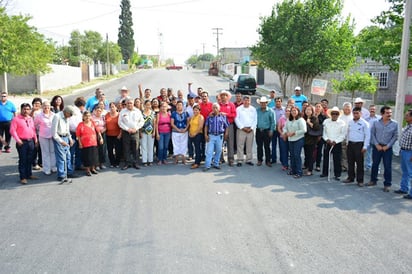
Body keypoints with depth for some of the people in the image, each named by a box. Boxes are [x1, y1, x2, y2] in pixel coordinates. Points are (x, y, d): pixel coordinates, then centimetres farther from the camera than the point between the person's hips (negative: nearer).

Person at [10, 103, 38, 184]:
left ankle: (29, 174, 25)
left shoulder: (30, 119, 12)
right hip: (22, 142, -6)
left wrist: (35, 139, 14)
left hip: (31, 141, 6)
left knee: (29, 159, 13)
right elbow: (12, 130, -11)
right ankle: (23, 177, 4)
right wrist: (18, 140, -16)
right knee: (22, 160, -1)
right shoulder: (16, 119, -7)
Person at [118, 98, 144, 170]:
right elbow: (120, 122, 0)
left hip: (135, 132, 0)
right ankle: (127, 163, 9)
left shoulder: (138, 111, 5)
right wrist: (127, 129, -10)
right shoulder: (122, 111, 4)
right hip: (125, 132, 0)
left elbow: (141, 121, 5)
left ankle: (135, 163, 10)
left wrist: (136, 128, -7)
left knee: (135, 149, 2)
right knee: (126, 149, 2)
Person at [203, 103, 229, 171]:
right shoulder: (209, 116, 4)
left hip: (220, 136, 1)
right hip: (211, 135, -1)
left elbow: (226, 126, 7)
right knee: (209, 151, -5)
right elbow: (206, 126, 7)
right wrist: (206, 135, -1)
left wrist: (226, 133, -4)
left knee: (218, 150, 8)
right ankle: (207, 165, -3)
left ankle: (216, 164, 21)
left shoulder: (223, 116, 3)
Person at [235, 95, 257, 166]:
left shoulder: (253, 109, 11)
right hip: (241, 129, -2)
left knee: (249, 146, 6)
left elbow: (255, 120, 8)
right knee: (240, 146, -4)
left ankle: (249, 160, 13)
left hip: (250, 130, 3)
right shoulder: (239, 109, 3)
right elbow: (236, 119, -2)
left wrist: (251, 128, -4)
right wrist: (242, 127, -9)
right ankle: (240, 160, 0)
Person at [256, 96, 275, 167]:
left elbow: (273, 122, 0)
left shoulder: (270, 111, -1)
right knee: (259, 146, 8)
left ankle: (268, 161, 11)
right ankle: (259, 160, 19)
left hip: (267, 131, -2)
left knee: (267, 146, 2)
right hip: (258, 131, 2)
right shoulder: (257, 111, 4)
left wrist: (271, 130, -6)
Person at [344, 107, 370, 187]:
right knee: (350, 162, 11)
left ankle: (360, 180, 7)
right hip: (350, 144, 5)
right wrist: (347, 143, 12)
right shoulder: (350, 122, 10)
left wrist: (365, 146, -13)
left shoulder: (364, 123, -7)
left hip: (359, 144, -5)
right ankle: (350, 177, 22)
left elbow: (367, 136, -8)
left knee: (359, 163, 0)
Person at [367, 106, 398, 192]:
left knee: (387, 167, 1)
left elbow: (395, 136, -1)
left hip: (387, 148, -1)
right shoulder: (376, 123, 0)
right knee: (375, 164, 12)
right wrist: (377, 145, -7)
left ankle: (387, 184, 11)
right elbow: (372, 134, 2)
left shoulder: (395, 124, -3)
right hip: (376, 147, 1)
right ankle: (373, 180, 28)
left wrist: (387, 146, -8)